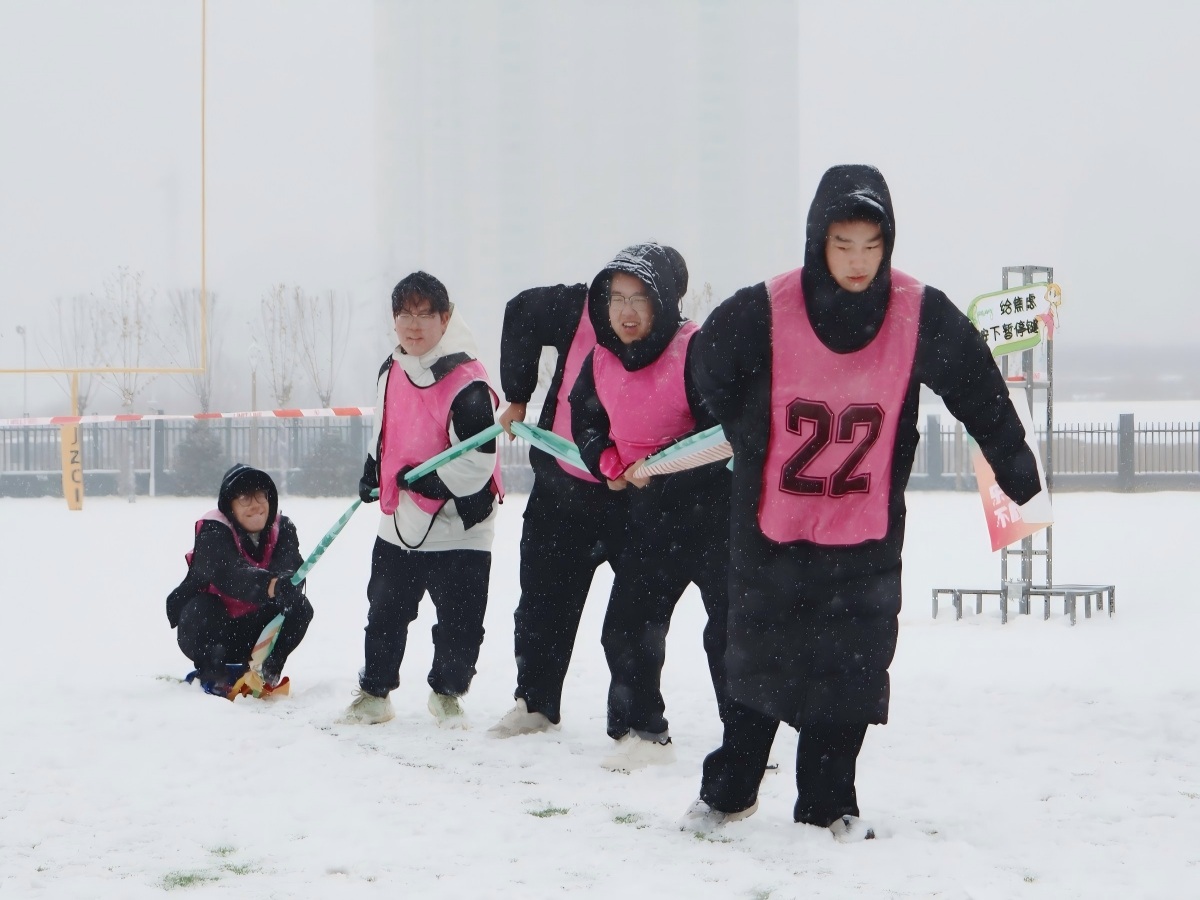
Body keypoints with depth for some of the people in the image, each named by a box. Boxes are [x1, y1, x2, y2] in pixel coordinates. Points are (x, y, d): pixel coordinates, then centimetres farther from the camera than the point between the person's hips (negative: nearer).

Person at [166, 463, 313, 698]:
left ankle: (266, 670, -1)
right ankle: (210, 671, -8)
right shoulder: (212, 532, -23)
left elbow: (291, 569, -24)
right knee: (201, 610, -35)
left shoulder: (282, 529, -7)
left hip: (253, 623, 4)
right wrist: (271, 586, -63)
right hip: (207, 625, -4)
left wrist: (288, 584, -51)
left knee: (300, 608, -19)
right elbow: (230, 574, -43)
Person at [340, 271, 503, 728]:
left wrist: (424, 479, -20)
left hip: (458, 525, -6)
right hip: (399, 523, 6)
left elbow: (478, 462, -23)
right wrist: (373, 473, 14)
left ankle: (447, 693, 24)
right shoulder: (390, 372, 3)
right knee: (385, 614, 13)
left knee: (458, 621, 4)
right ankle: (374, 693, 26)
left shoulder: (466, 384, -20)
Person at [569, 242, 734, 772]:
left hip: (710, 504, -7)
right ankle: (641, 731, 20)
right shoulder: (602, 361, 1)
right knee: (626, 625, 7)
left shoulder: (695, 351, -19)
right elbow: (585, 420, 19)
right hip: (649, 512, 7)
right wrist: (608, 461, 1)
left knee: (729, 629, -5)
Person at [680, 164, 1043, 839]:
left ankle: (829, 803, 15)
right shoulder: (764, 313, -16)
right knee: (760, 658, 9)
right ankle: (729, 788, 26)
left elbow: (978, 388, 3)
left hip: (867, 532, 1)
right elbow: (712, 371, 4)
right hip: (772, 526, -1)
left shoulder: (921, 316, -12)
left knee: (853, 669, 1)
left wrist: (1016, 468, 9)